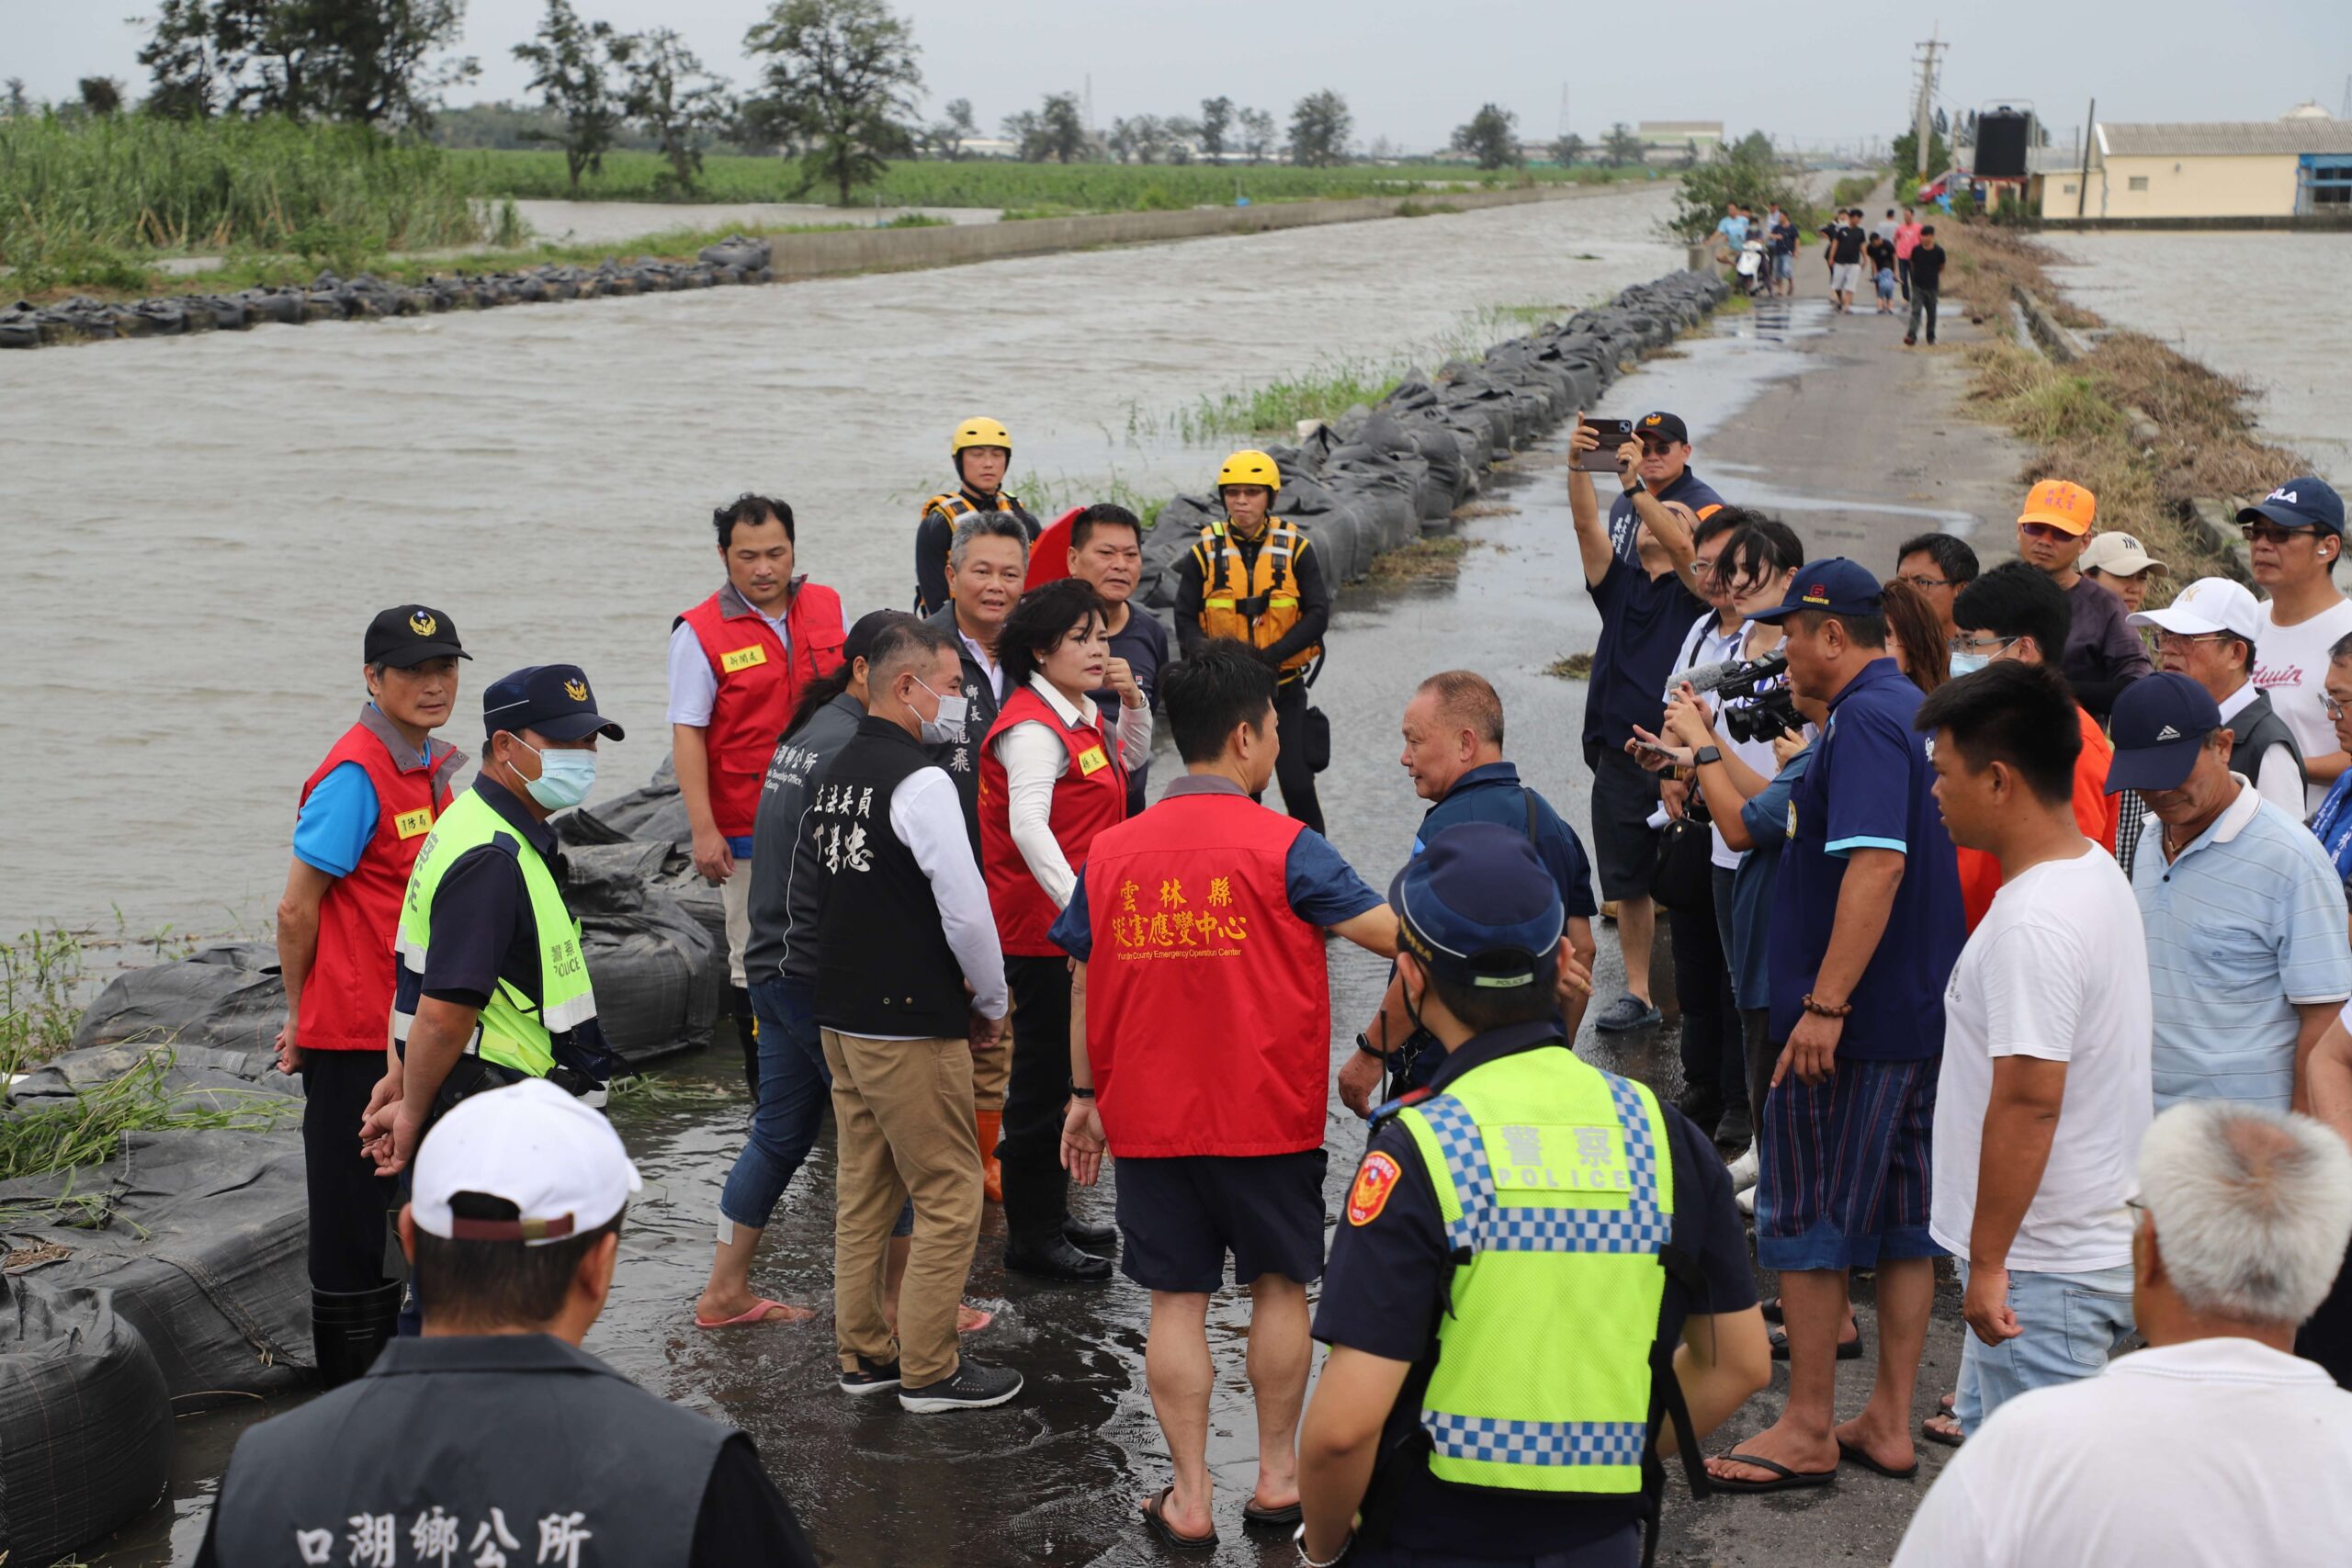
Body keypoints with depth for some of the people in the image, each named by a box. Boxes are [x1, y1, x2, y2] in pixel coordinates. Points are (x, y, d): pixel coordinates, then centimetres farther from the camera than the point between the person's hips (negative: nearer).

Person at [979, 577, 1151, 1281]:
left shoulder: (1081, 717, 11)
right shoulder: (1033, 727, -20)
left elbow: (1133, 753, 30)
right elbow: (1027, 824, -32)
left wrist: (1131, 700, 9)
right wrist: (1076, 904, -42)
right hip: (1042, 929, -10)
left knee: (1061, 1072, 18)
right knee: (1043, 1076, -1)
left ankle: (1050, 1215, 31)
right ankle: (1031, 1238, 9)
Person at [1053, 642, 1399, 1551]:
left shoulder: (1111, 852, 0)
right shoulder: (1282, 846, -11)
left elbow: (1085, 987, 6)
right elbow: (1393, 936, -12)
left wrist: (1086, 1095, 15)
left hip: (1150, 1117, 3)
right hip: (1268, 1115, -2)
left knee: (1177, 1301, 8)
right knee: (1279, 1287, 15)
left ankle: (1189, 1500, 10)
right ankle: (1277, 1475, 22)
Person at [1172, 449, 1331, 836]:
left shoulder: (1295, 547, -3)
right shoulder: (1205, 551, -1)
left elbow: (1318, 615, -7)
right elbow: (1185, 621, -1)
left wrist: (1269, 656, -20)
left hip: (1284, 687, -1)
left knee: (1297, 782, -4)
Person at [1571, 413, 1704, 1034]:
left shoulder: (1692, 587, 1)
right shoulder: (1620, 582, 12)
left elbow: (1679, 546, -20)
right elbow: (1587, 525, -3)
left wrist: (1634, 484, -28)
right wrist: (1577, 464, -19)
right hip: (1619, 755, 5)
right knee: (1627, 882, 9)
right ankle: (1637, 994, 18)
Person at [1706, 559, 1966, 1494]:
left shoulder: (1866, 721, -17)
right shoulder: (1912, 709, 14)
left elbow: (1876, 863, -28)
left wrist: (1825, 1004, -29)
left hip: (1852, 1021, -10)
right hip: (1920, 1013, 10)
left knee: (1805, 1217, -1)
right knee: (1902, 1218, 13)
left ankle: (1808, 1432, 6)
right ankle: (1889, 1422, 20)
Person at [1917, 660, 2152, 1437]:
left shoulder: (2034, 923, -25)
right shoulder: (2097, 872, 8)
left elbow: (2029, 1102, -27)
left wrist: (1988, 1262, -21)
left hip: (2045, 1270, -11)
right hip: (2100, 1238, 11)